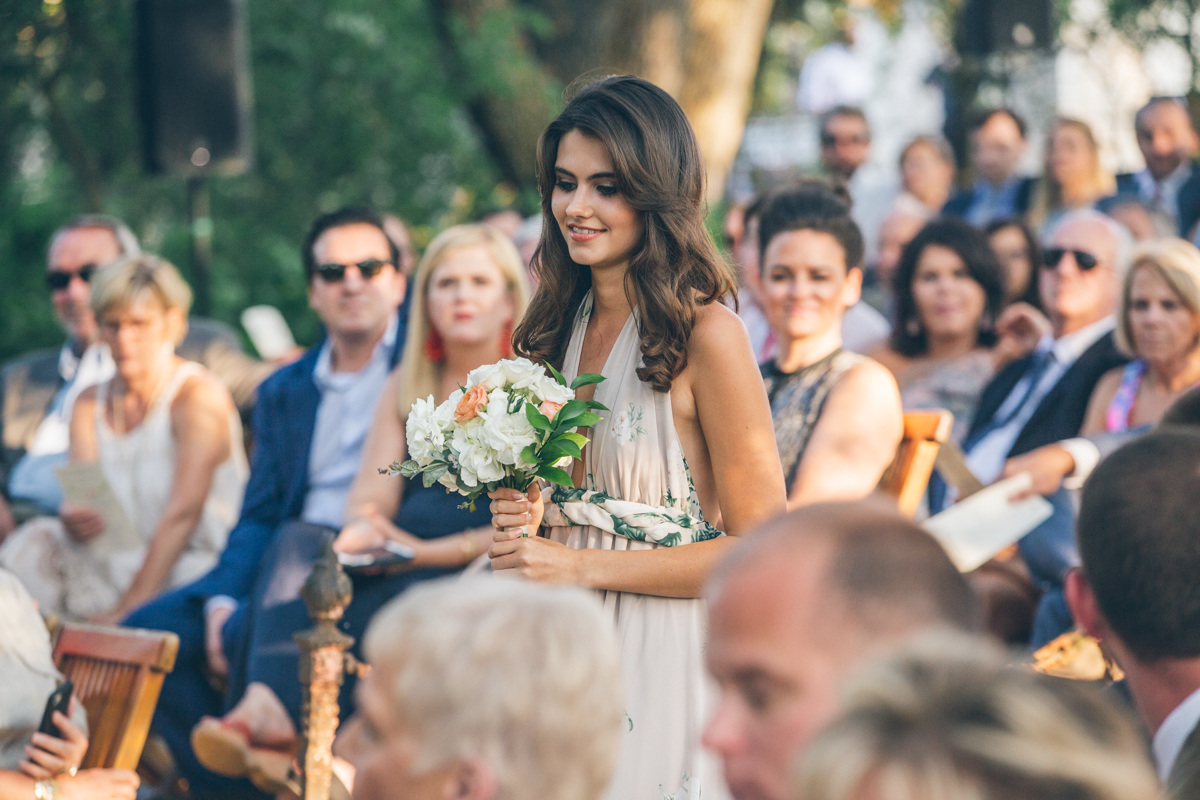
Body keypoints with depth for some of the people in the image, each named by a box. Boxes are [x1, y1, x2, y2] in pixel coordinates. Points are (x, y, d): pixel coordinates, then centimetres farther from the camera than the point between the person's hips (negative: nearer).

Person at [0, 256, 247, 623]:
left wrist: (126, 609, -23)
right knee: (37, 540, -21)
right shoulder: (89, 404, 12)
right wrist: (72, 520, -25)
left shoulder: (200, 396, -8)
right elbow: (81, 505, 2)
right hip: (120, 563, 5)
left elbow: (182, 514, -17)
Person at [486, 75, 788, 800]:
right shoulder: (560, 330, 8)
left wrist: (580, 565, -15)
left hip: (666, 662, -6)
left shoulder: (705, 335, -13)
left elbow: (762, 549, -14)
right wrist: (523, 520, -3)